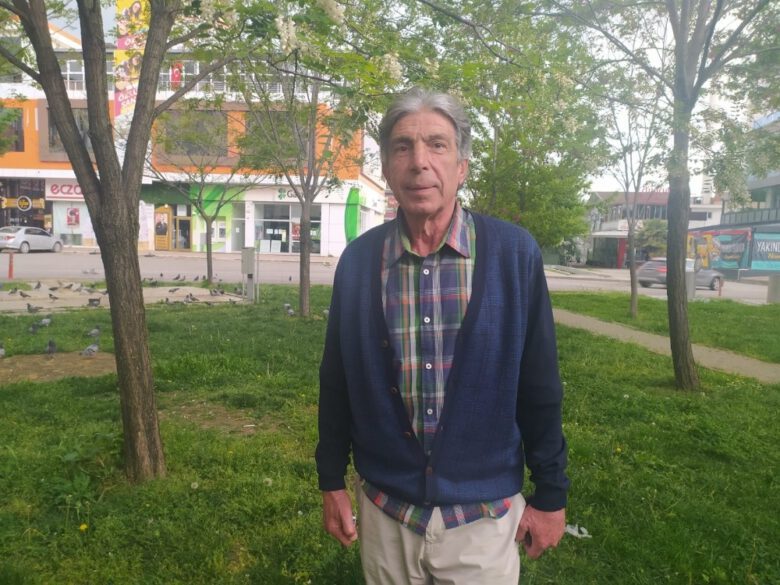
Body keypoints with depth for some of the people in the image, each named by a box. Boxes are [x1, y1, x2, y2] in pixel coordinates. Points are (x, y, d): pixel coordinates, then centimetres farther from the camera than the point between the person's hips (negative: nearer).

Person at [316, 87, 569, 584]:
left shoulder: (514, 252, -11)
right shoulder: (358, 260, -6)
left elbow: (539, 386, -6)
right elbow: (337, 381, 2)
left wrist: (550, 493, 0)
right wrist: (332, 481, 7)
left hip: (483, 514, -1)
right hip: (384, 510, 2)